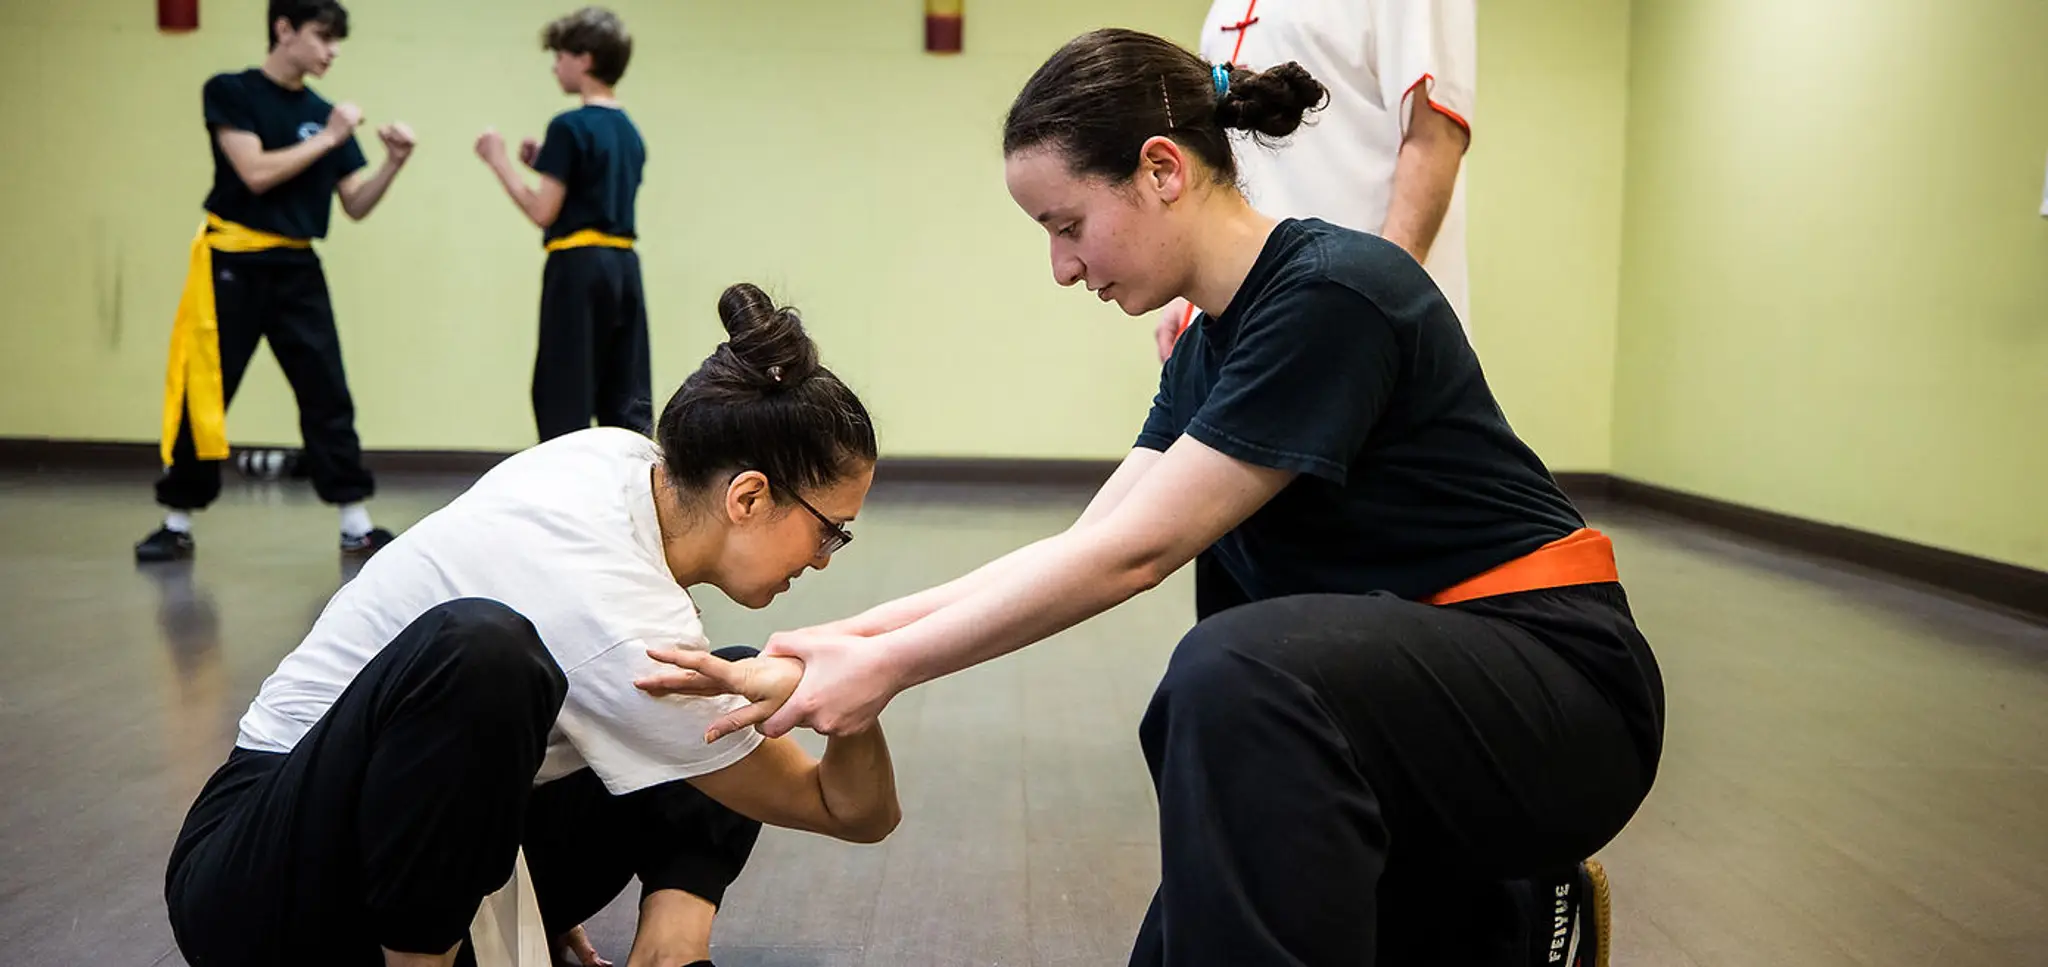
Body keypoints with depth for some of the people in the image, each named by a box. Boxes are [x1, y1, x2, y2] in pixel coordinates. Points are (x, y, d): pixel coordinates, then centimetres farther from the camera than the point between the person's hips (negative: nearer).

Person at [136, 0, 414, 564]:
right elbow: (255, 172, -18)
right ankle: (177, 525, 14)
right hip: (233, 264, -4)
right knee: (202, 396, 0)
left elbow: (356, 206, 6)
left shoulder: (325, 114, 8)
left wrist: (393, 165, -10)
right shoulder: (230, 92, -4)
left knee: (328, 393, 1)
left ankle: (357, 527, 6)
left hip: (297, 268, 4)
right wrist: (326, 140, -14)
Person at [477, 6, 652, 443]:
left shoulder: (569, 126, -11)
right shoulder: (630, 132, 13)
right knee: (626, 398, 9)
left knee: (563, 397, 0)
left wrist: (499, 161, -2)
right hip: (623, 265, 8)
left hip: (578, 268, -7)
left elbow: (544, 213, -12)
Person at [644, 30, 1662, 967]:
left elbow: (1131, 552, -23)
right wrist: (859, 633, -4)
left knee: (1237, 672, -37)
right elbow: (1084, 538, 3)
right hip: (1390, 688, 9)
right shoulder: (1209, 343, 7)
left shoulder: (1330, 293, -22)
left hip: (1557, 681, -9)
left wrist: (888, 667, -17)